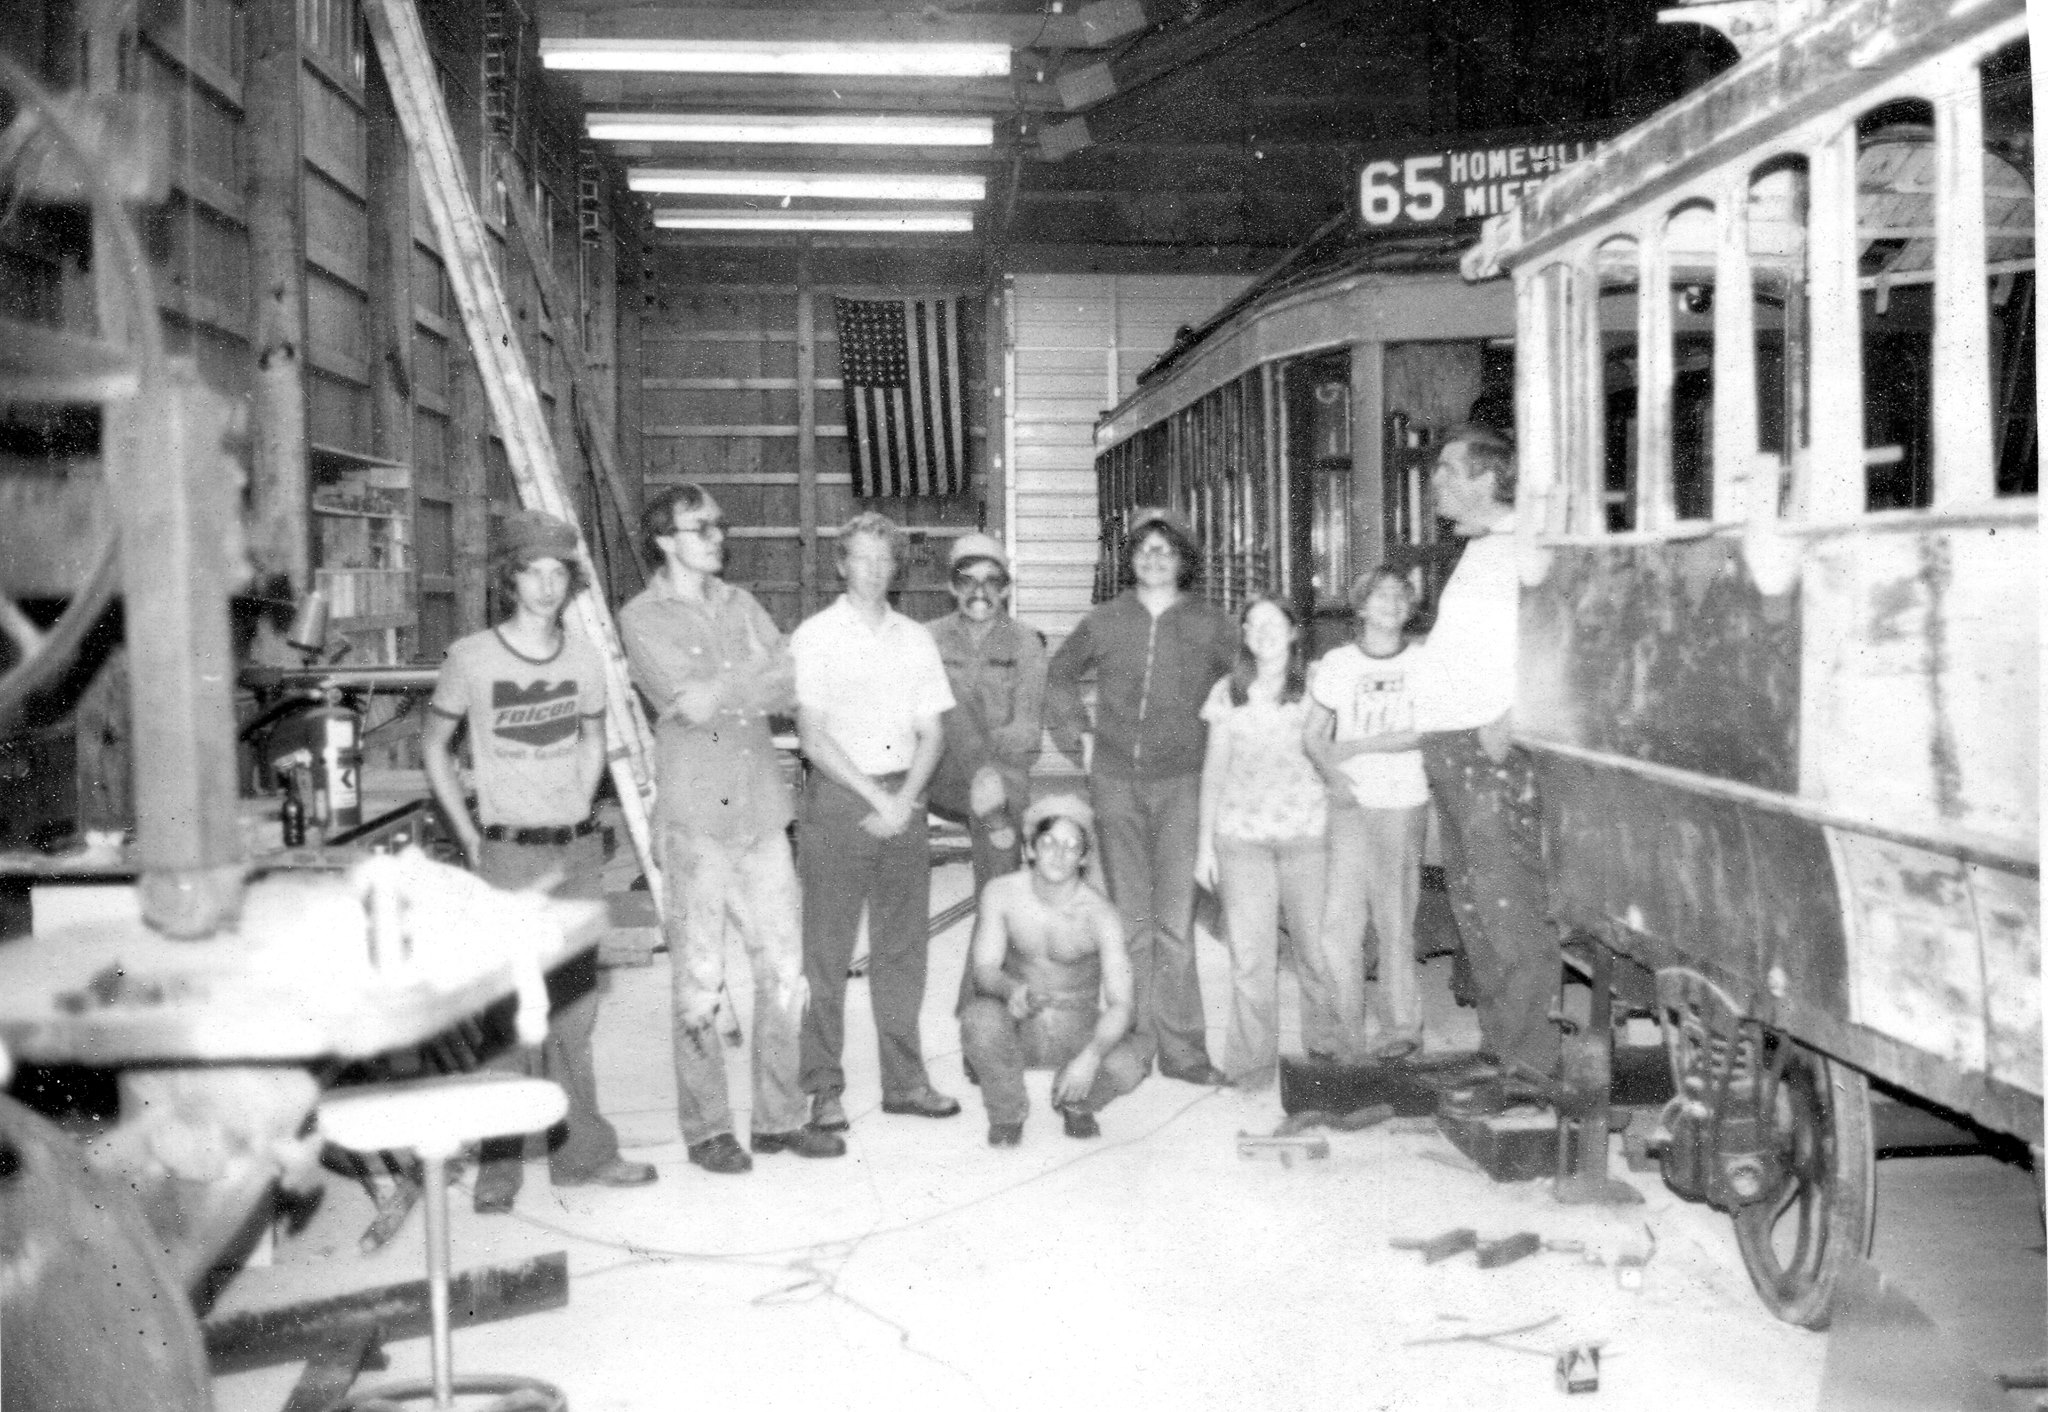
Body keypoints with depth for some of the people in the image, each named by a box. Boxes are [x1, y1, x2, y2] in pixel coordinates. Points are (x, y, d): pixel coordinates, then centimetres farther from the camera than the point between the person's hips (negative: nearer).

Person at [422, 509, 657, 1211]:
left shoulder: (584, 659, 4)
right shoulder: (470, 658, -6)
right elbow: (433, 747, 4)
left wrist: (577, 813, 10)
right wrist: (470, 838, -1)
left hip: (578, 849, 4)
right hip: (507, 854, -4)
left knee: (574, 1007, 10)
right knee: (506, 1011, -2)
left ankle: (582, 1152, 20)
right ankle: (499, 1165, 8)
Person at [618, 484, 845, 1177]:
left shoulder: (740, 604, 14)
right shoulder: (643, 618, -3)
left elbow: (792, 688, 3)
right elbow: (694, 705, -15)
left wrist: (722, 691, -12)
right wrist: (756, 676, -4)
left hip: (762, 812, 5)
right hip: (695, 815, -5)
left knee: (783, 968, 8)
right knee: (699, 978, 1)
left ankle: (779, 1116, 19)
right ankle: (706, 1127, 13)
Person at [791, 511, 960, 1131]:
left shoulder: (915, 639, 12)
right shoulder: (815, 636, -1)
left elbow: (931, 732, 9)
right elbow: (812, 736, -7)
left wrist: (905, 799, -6)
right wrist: (875, 798, -11)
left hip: (903, 801, 4)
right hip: (836, 799, -4)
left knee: (903, 946, 8)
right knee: (826, 949, -1)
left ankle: (904, 1080, 16)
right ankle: (824, 1088, 5)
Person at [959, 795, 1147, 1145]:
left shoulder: (1100, 916, -19)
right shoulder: (1001, 893, -13)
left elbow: (1119, 1005, -22)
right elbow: (983, 968, -12)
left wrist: (1090, 1057, -41)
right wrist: (1012, 990, -37)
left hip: (1079, 1033, 0)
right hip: (1018, 1030, 1)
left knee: (1127, 1068, -30)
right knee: (979, 1016, -33)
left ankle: (1075, 1103, 8)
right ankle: (1007, 1114, -4)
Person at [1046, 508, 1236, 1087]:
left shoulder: (1212, 626, 3)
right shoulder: (1105, 621, 7)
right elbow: (1058, 674, 20)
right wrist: (1075, 736, 12)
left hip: (1181, 783, -2)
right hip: (1116, 782, 2)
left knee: (1174, 921, -5)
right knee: (1130, 919, 7)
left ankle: (1182, 1049, 2)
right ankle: (1134, 1044, 15)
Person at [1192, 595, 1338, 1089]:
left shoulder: (1315, 686, 6)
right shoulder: (1228, 692, 9)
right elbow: (1214, 769, 11)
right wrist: (1205, 841, 7)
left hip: (1306, 827, -1)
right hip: (1240, 831, 1)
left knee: (1319, 944, -1)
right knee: (1249, 952, -1)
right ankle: (1253, 1061, 7)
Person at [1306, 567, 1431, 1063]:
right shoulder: (1338, 663, 6)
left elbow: (1427, 732, -8)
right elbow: (1313, 735, 8)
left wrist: (1355, 747, -10)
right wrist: (1333, 774, -11)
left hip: (1403, 803, -1)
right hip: (1349, 803, 1)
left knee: (1394, 919, 2)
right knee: (1339, 919, -3)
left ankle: (1398, 1025, 16)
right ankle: (1346, 1030, 6)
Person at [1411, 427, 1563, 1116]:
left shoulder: (1523, 547, -8)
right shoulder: (1477, 549, 20)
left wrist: (1510, 715, -22)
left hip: (1491, 748, -10)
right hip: (1450, 746, 10)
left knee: (1507, 910, -8)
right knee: (1473, 906, 12)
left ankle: (1528, 1067, -5)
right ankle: (1501, 1045, 19)